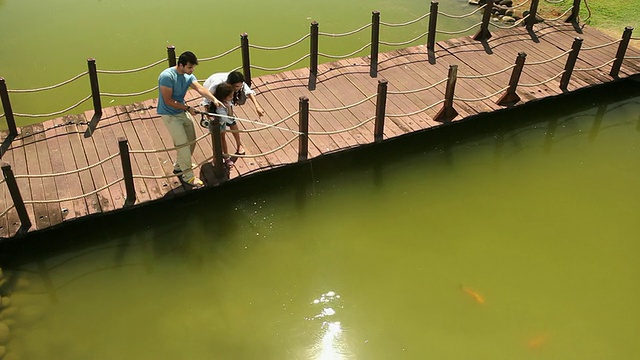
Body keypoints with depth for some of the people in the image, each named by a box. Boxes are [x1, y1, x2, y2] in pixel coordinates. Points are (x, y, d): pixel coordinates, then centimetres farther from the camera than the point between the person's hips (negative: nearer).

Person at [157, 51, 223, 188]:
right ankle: (188, 176, 3)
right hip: (170, 115, -8)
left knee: (191, 141, 14)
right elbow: (168, 101, -24)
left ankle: (179, 166, 37)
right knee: (183, 144, -10)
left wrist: (214, 99, -36)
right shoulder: (167, 76, -25)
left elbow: (200, 89, -19)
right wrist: (187, 108, -22)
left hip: (183, 112, 8)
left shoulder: (189, 76, -3)